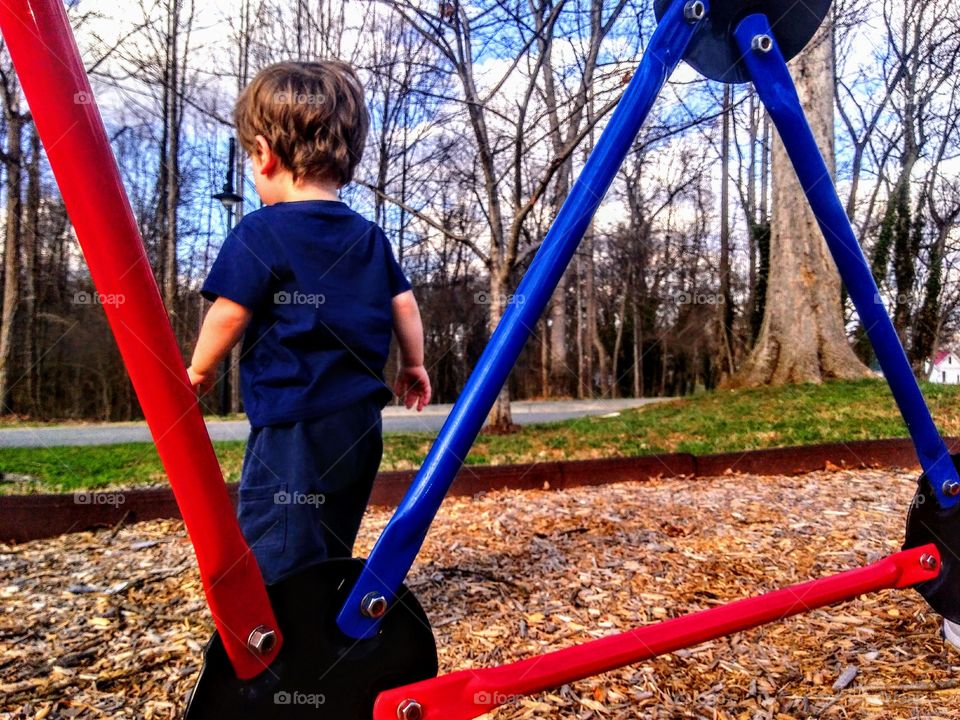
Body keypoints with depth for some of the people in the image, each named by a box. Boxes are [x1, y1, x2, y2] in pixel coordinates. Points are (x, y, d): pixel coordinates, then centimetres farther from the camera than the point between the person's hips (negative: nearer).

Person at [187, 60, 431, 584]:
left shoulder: (260, 234, -10)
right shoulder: (369, 237, 10)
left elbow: (228, 314, -9)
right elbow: (404, 305, 13)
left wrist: (199, 371, 8)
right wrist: (413, 365, 27)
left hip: (292, 424, -7)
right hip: (360, 422, 8)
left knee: (275, 559, -2)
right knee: (331, 553, 21)